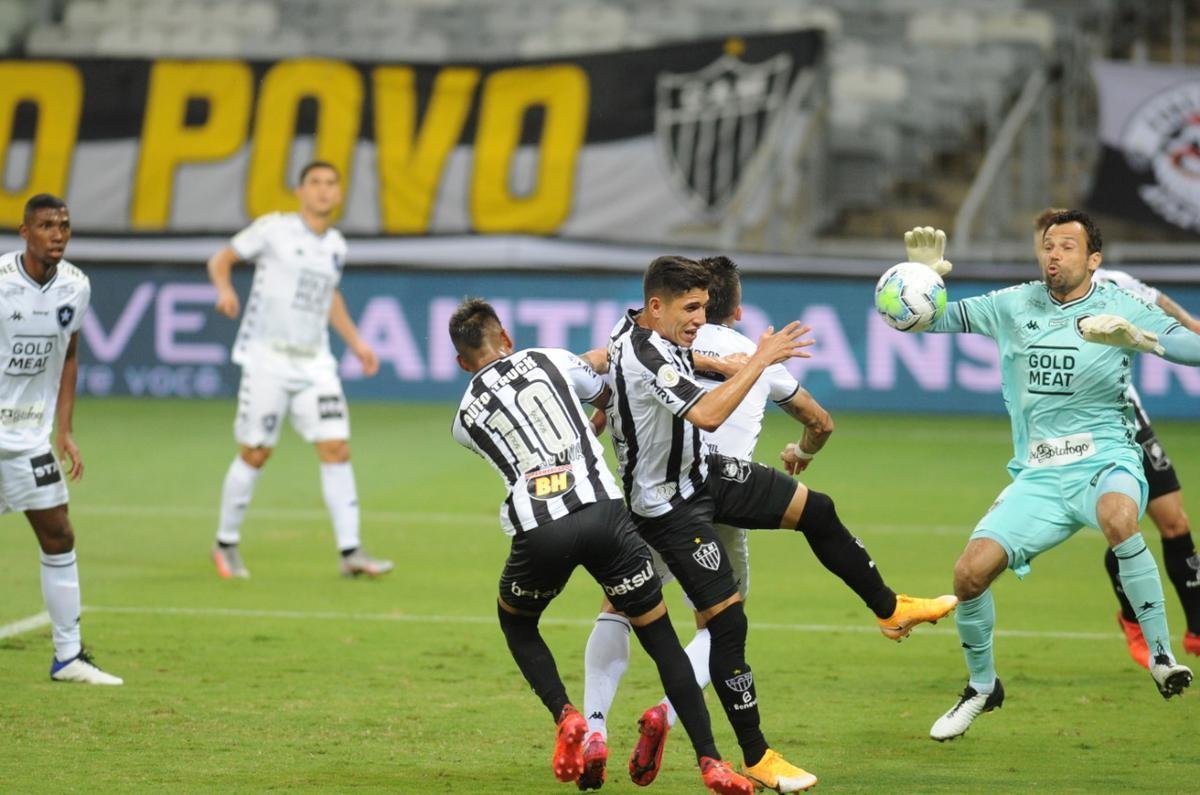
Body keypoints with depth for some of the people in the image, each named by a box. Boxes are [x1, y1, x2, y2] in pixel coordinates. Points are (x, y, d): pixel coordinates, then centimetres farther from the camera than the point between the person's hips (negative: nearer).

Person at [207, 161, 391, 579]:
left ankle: (350, 552, -6)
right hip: (267, 359, -4)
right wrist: (225, 289, -18)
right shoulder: (273, 229, -3)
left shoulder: (336, 246, 12)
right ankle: (226, 543, 17)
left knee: (337, 448, -7)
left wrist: (356, 342, 23)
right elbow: (221, 259, 3)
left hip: (314, 362, 4)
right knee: (254, 454, 0)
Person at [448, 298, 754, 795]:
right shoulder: (551, 359, 17)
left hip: (538, 530, 0)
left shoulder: (465, 419, 19)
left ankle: (565, 717, 7)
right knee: (661, 637, 10)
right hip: (602, 509, 0)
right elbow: (608, 399, 29)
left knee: (515, 623, 30)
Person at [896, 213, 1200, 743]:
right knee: (970, 572, -12)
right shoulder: (1015, 306, 9)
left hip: (1104, 460, -4)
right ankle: (982, 687, 15)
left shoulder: (1120, 306, -2)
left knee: (1118, 518, -40)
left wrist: (1135, 337, -29)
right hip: (1037, 476, 4)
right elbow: (933, 320, 13)